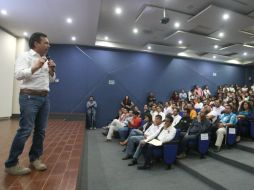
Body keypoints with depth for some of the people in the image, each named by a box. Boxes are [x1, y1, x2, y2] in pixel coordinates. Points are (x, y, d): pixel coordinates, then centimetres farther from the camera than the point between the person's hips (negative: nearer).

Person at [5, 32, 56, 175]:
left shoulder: (46, 60, 17)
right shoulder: (25, 56, -3)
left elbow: (51, 80, 20)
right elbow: (18, 75, -16)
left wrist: (52, 70, 2)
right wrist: (36, 67, -20)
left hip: (45, 97, 7)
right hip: (30, 97, -7)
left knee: (41, 130, 8)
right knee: (25, 130, -8)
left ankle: (35, 158, 21)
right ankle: (11, 164, 7)